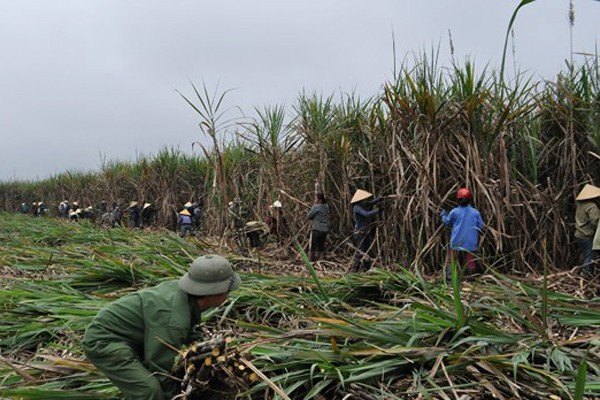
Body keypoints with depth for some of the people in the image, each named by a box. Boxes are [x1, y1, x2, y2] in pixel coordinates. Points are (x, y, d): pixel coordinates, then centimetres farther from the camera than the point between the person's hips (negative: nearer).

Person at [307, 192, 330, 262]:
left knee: (313, 248, -1)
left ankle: (311, 261, -2)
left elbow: (309, 216, -4)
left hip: (317, 229, -7)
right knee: (321, 247, 12)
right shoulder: (326, 206, 8)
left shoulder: (316, 207, -12)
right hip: (325, 230, 7)